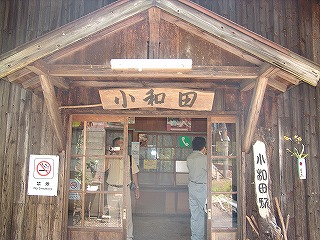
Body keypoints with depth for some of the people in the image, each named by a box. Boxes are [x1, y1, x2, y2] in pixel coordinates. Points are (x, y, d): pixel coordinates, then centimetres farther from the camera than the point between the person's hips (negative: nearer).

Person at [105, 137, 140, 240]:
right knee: (113, 214, 9)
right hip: (112, 189, 0)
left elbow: (134, 173, 11)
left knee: (127, 214, 0)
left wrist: (136, 188, 9)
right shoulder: (111, 158, 0)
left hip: (125, 189, 0)